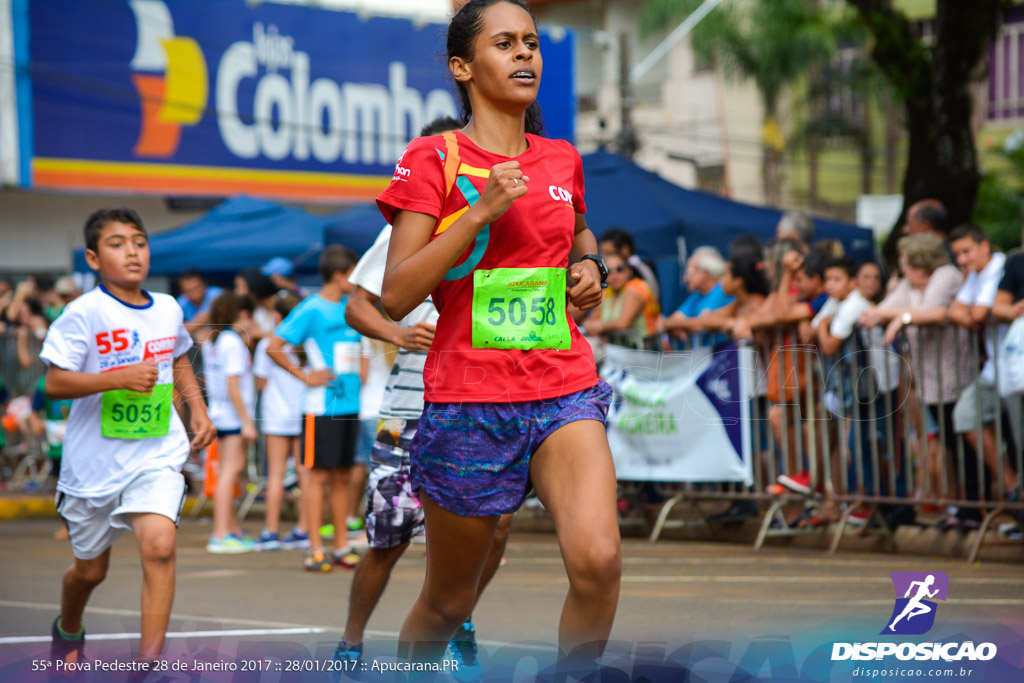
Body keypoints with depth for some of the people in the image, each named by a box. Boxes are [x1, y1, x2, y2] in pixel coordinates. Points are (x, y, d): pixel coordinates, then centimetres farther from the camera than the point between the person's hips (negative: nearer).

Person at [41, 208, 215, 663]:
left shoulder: (168, 310, 4)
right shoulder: (84, 313, -13)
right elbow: (54, 384, -18)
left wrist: (199, 410, 12)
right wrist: (119, 377, -27)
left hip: (157, 454, 2)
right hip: (95, 459, -2)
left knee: (159, 545, -22)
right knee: (91, 568, 15)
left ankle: (149, 663, -18)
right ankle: (68, 631, 49)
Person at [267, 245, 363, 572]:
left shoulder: (351, 308, 14)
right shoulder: (311, 310, -7)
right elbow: (273, 347, -10)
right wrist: (304, 376, -11)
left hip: (350, 402, 7)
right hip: (323, 406, -7)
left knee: (342, 476, 9)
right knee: (319, 474, -5)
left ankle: (341, 546, 13)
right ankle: (315, 549, -4)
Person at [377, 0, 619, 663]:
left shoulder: (562, 160, 11)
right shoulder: (433, 159, -4)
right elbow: (395, 296, -12)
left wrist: (589, 264, 11)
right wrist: (480, 211, -18)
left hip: (564, 390, 3)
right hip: (468, 401, -3)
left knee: (599, 559, -23)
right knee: (447, 601, 9)